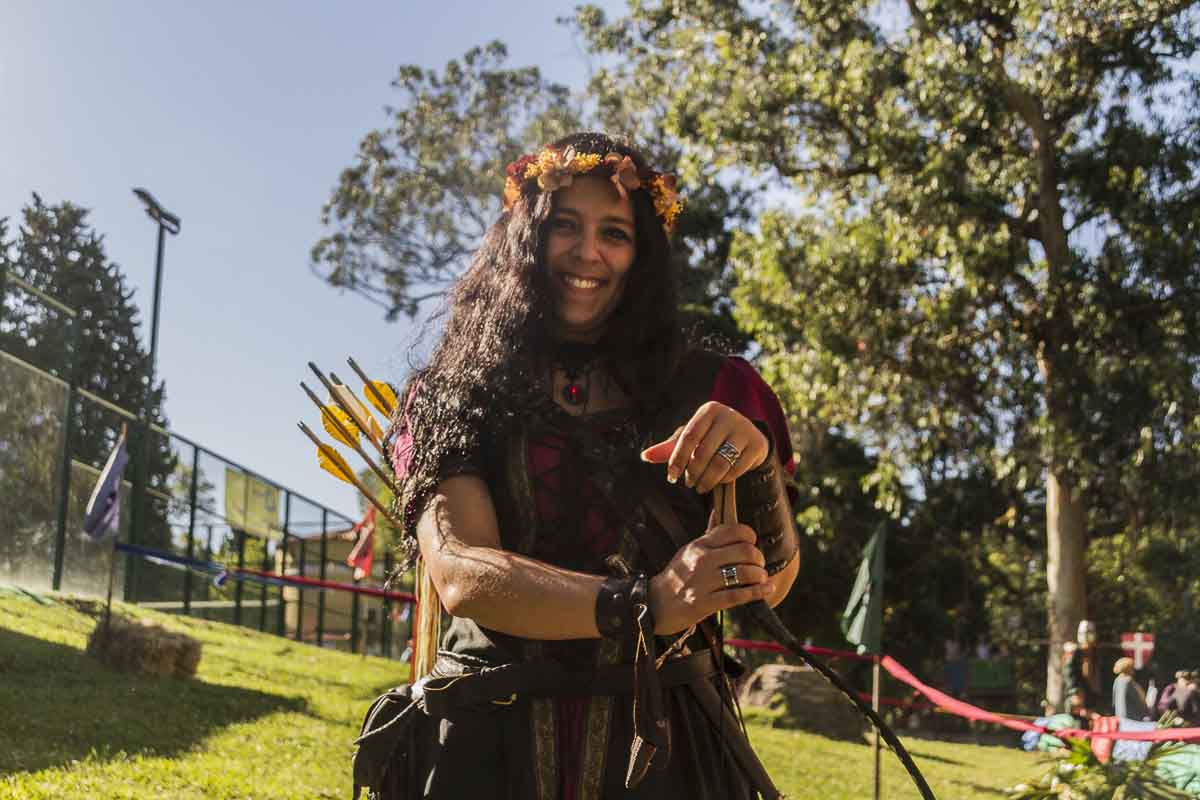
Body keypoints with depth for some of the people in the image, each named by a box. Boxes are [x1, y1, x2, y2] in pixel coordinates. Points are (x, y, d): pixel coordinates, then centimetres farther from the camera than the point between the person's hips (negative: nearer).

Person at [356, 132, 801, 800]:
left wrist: (757, 471, -25)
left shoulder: (709, 392, 4)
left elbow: (773, 582, -4)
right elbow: (459, 573, -13)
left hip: (661, 744, 1)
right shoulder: (452, 398, 2)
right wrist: (644, 605, -27)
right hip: (488, 744, 0)